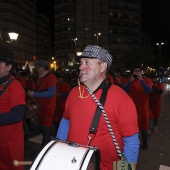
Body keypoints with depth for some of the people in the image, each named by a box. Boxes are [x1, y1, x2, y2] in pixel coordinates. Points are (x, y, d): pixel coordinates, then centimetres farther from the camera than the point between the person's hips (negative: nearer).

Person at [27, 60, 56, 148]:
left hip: (48, 108, -9)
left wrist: (34, 94, -23)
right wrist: (31, 92, 2)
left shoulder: (51, 77, -14)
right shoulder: (40, 77, 13)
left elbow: (51, 92, -25)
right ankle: (43, 148, 36)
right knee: (42, 128, 19)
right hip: (40, 107, 9)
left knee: (46, 130, -1)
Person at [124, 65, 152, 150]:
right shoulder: (130, 80, 3)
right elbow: (124, 91, -11)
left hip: (143, 107, -1)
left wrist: (141, 80, -27)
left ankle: (144, 143, 29)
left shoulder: (147, 80, -2)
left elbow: (149, 91, -19)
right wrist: (130, 81, -24)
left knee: (143, 126, 11)